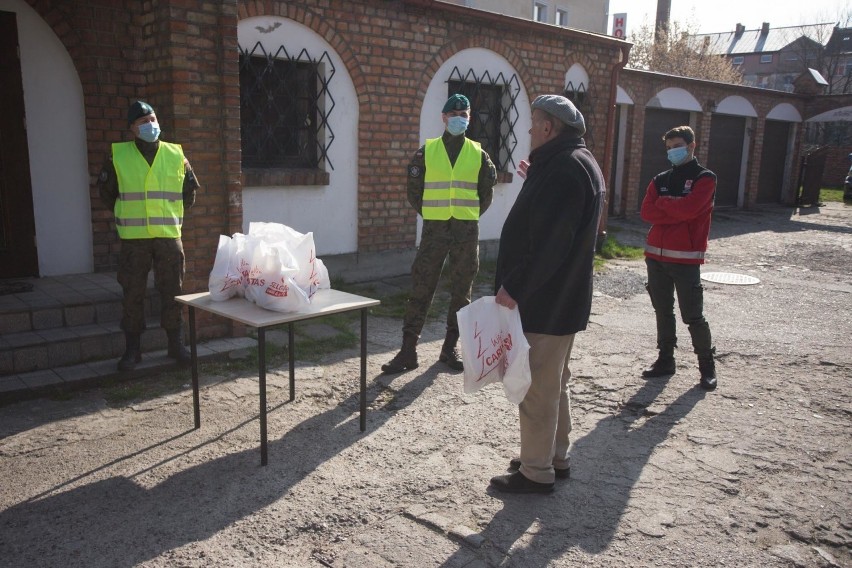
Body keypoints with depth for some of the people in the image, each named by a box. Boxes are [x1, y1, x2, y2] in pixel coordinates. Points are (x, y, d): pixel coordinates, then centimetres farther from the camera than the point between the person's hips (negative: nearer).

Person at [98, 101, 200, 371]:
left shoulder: (176, 155, 4)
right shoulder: (118, 156, 1)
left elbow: (190, 189, 16)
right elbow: (106, 191, 13)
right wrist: (127, 214, 12)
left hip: (169, 236, 1)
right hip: (133, 239, -1)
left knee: (172, 293, 5)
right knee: (132, 294, 4)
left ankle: (176, 344, 17)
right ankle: (132, 349, 16)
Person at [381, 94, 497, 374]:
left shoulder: (478, 154, 6)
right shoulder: (426, 151, 2)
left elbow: (486, 193, 12)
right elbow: (414, 190, 7)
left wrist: (469, 215, 8)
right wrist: (430, 214, 6)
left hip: (467, 230, 2)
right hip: (434, 228, -1)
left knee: (461, 291, 8)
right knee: (420, 289, -2)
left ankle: (450, 348, 21)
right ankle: (408, 350, 5)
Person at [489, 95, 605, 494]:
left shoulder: (563, 169, -21)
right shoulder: (581, 163, 14)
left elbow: (549, 244, -27)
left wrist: (514, 288, -22)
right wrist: (535, 182, 20)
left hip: (544, 301, -11)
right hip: (562, 298, 11)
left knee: (537, 387, 0)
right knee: (554, 382, 19)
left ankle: (536, 472, 12)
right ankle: (555, 457, 33)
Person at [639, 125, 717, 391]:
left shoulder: (705, 178, -1)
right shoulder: (660, 179, 13)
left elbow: (689, 209, -19)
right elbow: (647, 212, -2)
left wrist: (663, 203, -4)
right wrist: (678, 212, -12)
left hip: (686, 259, -5)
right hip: (656, 256, 5)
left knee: (693, 316, -2)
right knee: (663, 312, 12)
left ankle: (707, 365, 14)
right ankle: (665, 359, 24)